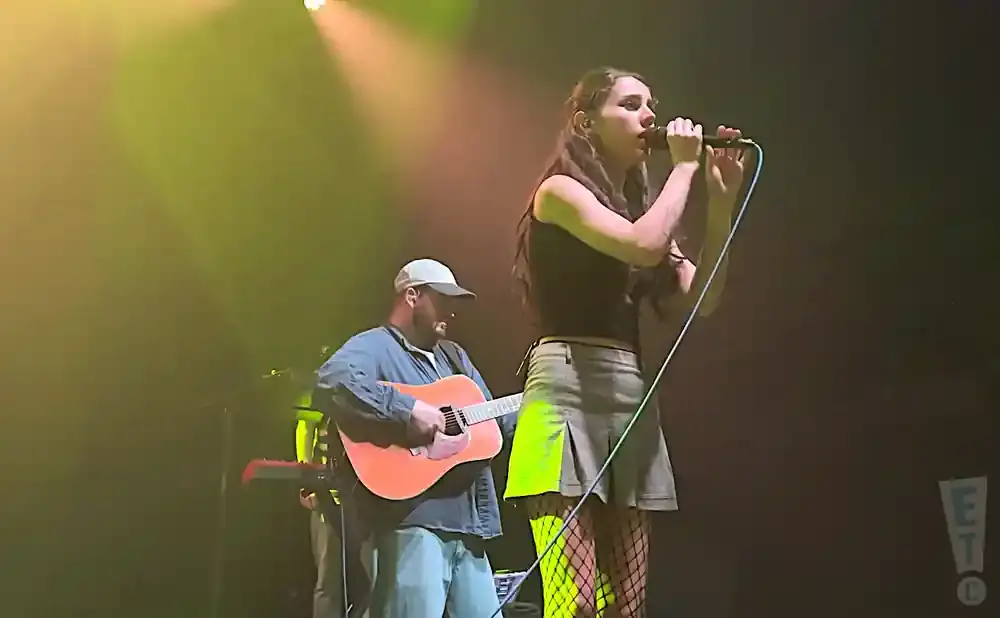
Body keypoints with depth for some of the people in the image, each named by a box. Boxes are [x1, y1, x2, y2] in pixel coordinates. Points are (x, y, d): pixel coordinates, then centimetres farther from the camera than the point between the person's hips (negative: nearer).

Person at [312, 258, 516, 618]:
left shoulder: (454, 356, 25)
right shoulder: (374, 346, -2)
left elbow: (496, 420, 26)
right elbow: (333, 380, -24)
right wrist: (406, 411, -26)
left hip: (466, 524, 9)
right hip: (412, 520, -8)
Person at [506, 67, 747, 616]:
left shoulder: (637, 205, 22)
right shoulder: (561, 191, 0)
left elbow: (699, 299, 11)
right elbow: (644, 245, -18)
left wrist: (722, 200, 5)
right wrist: (684, 167, -4)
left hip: (631, 399, 8)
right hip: (569, 391, -8)